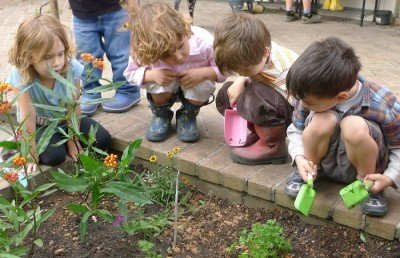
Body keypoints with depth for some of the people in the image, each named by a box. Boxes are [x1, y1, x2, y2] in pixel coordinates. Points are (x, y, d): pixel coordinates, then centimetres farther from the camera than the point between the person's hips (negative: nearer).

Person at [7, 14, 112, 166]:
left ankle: (61, 141, 13)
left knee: (103, 140, -8)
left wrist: (72, 139, -12)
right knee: (54, 156, -25)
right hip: (40, 125, -3)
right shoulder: (21, 77, -31)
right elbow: (28, 116, -29)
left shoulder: (71, 69, -27)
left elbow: (73, 107, -19)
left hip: (67, 120, 3)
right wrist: (32, 154, -25)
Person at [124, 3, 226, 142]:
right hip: (165, 85, 0)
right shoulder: (143, 52, -33)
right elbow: (130, 73, -14)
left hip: (195, 86, 0)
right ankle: (161, 115, 4)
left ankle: (188, 116, 3)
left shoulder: (204, 42, -35)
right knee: (159, 86, -33)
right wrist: (151, 75, -35)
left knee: (203, 87, -32)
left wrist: (203, 73, -39)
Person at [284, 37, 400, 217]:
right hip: (326, 163, 2)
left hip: (363, 166, -2)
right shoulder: (313, 95, -16)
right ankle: (307, 173, -3)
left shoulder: (383, 106, -24)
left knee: (354, 126, -36)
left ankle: (366, 181, -8)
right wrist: (299, 158, -18)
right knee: (323, 120, -33)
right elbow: (296, 130, -1)